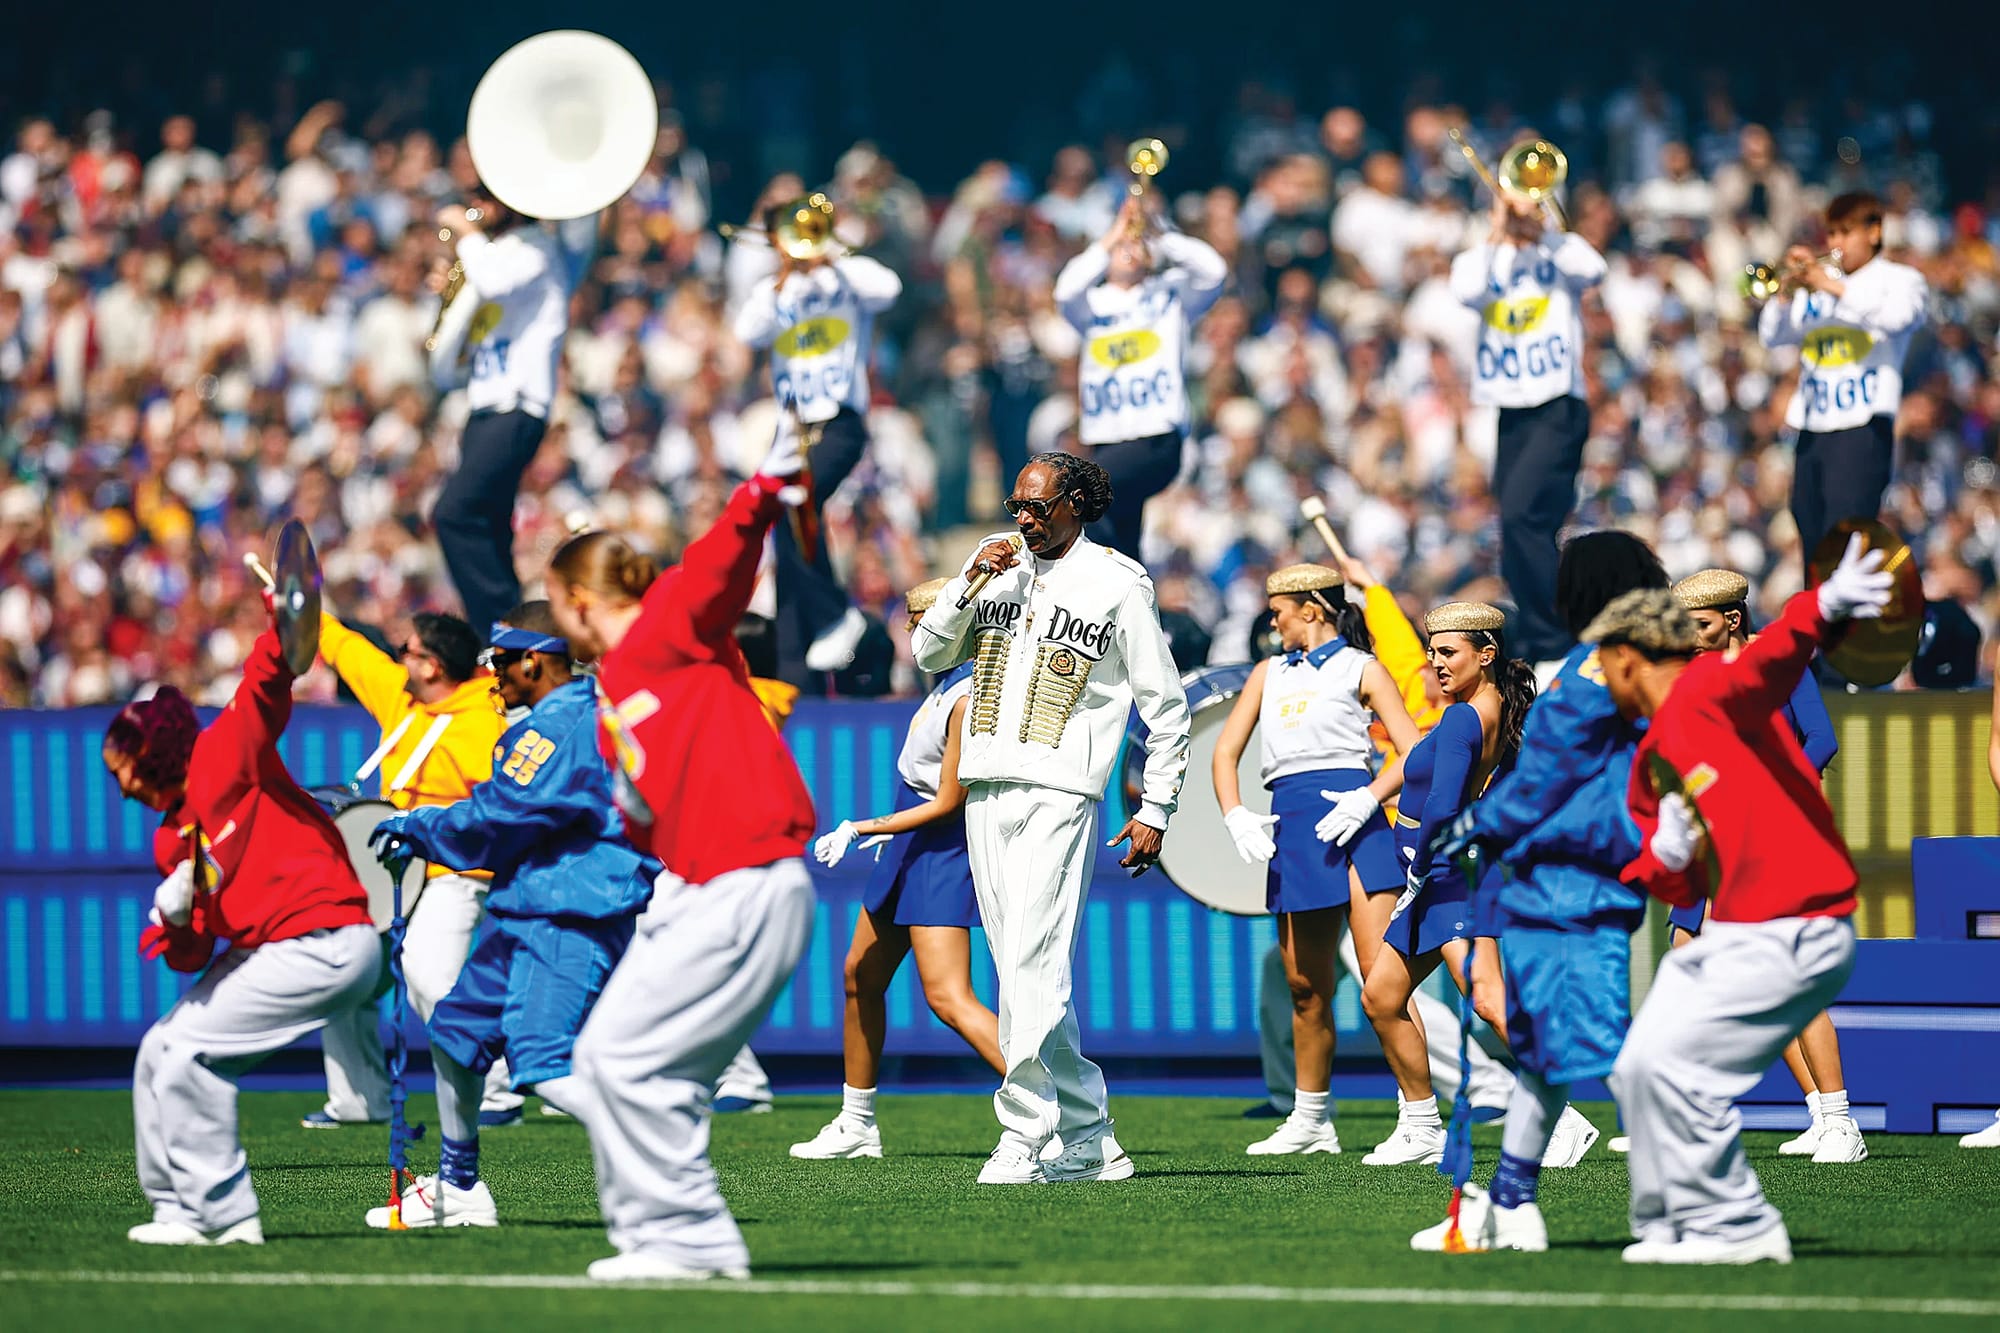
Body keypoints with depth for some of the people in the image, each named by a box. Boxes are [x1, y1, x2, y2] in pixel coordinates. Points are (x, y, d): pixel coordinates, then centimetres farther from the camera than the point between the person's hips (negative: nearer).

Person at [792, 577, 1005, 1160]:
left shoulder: (969, 700, -22)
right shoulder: (952, 679, 6)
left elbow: (947, 804, -20)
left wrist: (860, 830, -17)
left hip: (941, 855, -10)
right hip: (910, 849, 10)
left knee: (948, 998, -20)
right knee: (861, 977, 19)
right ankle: (856, 1125, 33)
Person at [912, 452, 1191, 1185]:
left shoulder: (1117, 582, 0)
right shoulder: (997, 560, 15)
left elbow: (1166, 705, 4)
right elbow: (930, 654, 15)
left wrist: (1157, 809, 1)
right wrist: (969, 584, -1)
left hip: (1060, 794, -6)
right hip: (986, 791, 6)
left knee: (1032, 967, -15)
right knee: (1021, 971, 4)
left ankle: (1026, 1136, -14)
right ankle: (1086, 1140, 10)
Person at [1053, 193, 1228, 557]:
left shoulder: (1170, 294, 13)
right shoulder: (1092, 304, 17)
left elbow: (1213, 270, -4)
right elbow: (1067, 291, -5)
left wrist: (1158, 236, 0)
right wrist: (1111, 237, -1)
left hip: (1157, 441, -4)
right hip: (1106, 441, 4)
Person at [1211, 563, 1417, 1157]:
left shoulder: (1360, 668, 6)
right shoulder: (1269, 673, 22)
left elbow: (1414, 752, -1)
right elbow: (1226, 751, 20)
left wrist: (1366, 800, -16)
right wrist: (1235, 815, 2)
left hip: (1350, 818, -6)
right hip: (1290, 827, 6)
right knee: (1305, 987, 11)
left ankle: (1424, 1123, -15)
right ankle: (1310, 1120, 24)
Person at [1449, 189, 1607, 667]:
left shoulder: (1560, 251, 6)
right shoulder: (1482, 257, 14)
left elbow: (1592, 270, -16)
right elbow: (1467, 292, -8)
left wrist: (1540, 226, -14)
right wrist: (1497, 234, -5)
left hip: (1558, 409, -5)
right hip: (1511, 411, 5)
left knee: (1521, 516, -20)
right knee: (1527, 532, 5)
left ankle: (1548, 636, -17)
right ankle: (1537, 640, 15)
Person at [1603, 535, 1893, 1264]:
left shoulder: (1710, 690, -8)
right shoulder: (1650, 763, 19)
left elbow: (1771, 662, -30)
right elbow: (1675, 883, 19)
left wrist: (1823, 607, -51)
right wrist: (1665, 860, -5)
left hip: (1794, 932, -10)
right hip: (1733, 934, 10)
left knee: (1670, 1061, -16)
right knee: (1638, 1071, 12)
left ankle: (1734, 1226, -6)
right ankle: (1672, 1225, 24)